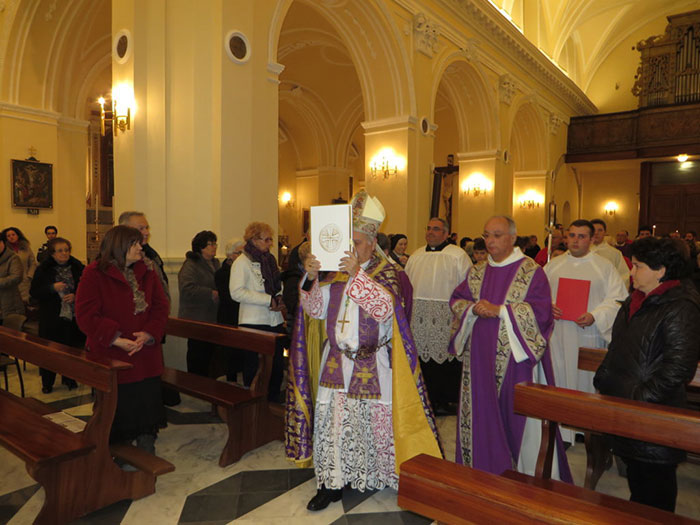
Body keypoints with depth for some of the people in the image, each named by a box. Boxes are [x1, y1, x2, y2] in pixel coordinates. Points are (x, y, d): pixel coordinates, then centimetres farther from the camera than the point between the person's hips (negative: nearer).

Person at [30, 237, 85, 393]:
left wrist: (75, 296, -12)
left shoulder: (78, 267, 1)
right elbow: (34, 292, -4)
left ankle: (69, 379, 25)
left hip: (74, 316, 1)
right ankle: (47, 383, 20)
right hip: (52, 318, -1)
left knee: (72, 348, 8)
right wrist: (52, 288, -19)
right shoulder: (43, 269, -1)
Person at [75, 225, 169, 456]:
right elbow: (86, 316, -12)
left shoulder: (147, 271, 6)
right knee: (117, 409, 7)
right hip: (110, 357, -4)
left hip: (145, 356, 4)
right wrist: (115, 339, -21)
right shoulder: (95, 274, -7)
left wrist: (149, 334, -14)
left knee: (146, 404, 10)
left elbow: (161, 306, 3)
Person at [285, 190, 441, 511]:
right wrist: (311, 278, -13)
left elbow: (385, 308, -21)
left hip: (373, 364, -3)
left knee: (377, 418, 8)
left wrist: (358, 274, -27)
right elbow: (316, 309, 3)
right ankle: (333, 482, 16)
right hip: (337, 361, 4)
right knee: (331, 418, 3)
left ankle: (386, 476, 31)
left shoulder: (386, 272, -4)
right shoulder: (336, 272, 7)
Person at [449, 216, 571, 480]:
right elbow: (456, 300, 11)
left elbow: (541, 310, -13)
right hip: (481, 357, 5)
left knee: (517, 412, 2)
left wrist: (499, 310, -18)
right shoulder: (477, 272, 11)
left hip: (516, 357, -5)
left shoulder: (531, 270, -5)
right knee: (482, 410, 10)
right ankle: (484, 466, 26)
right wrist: (474, 309, -10)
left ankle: (525, 471, 18)